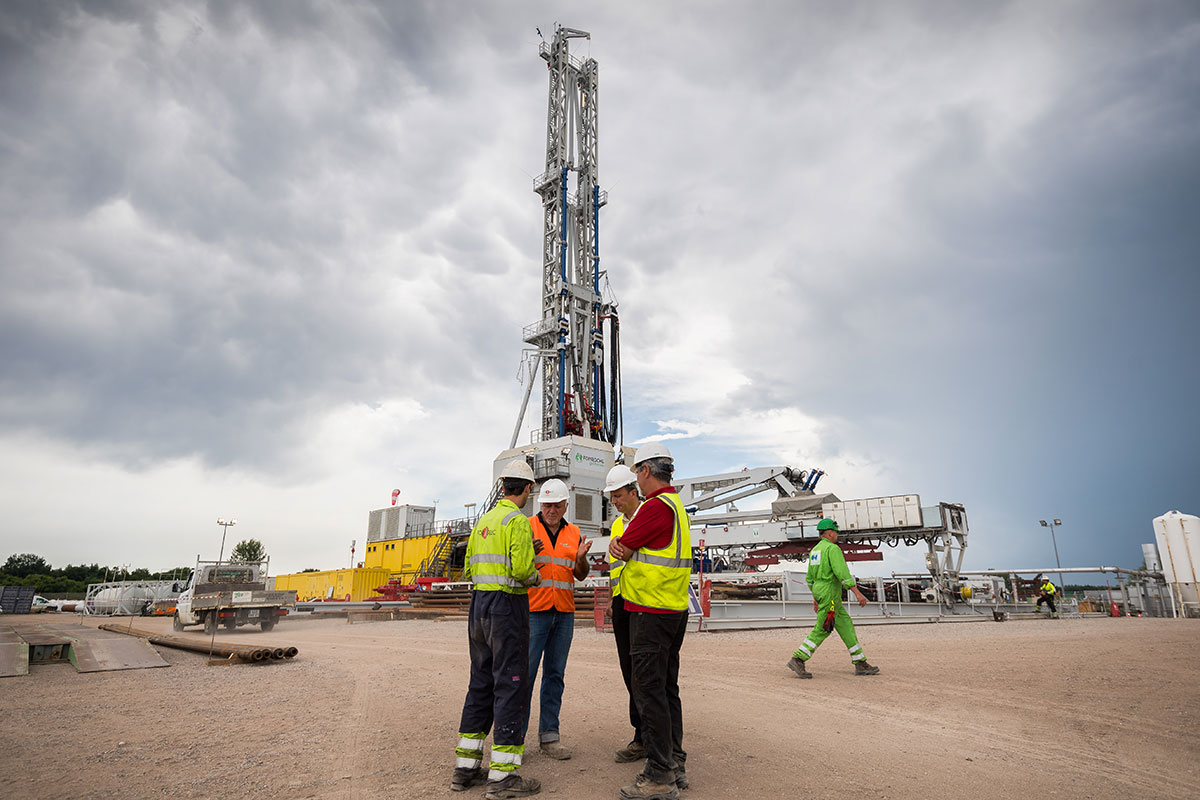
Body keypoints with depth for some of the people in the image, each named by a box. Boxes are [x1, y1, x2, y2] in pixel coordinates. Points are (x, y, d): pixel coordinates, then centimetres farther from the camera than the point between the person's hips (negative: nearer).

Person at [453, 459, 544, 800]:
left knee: (481, 682, 15)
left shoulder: (483, 520, 14)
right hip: (507, 604, -8)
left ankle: (465, 767, 22)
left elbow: (469, 567, 16)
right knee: (511, 684, -2)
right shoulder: (518, 520, -12)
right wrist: (535, 576, -2)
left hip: (479, 602, 8)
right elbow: (522, 568, -22)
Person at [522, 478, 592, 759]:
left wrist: (581, 558, -5)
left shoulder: (574, 533, 12)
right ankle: (515, 736, 9)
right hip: (534, 611, -4)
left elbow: (581, 575, 17)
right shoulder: (527, 527, -1)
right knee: (525, 674, -3)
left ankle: (549, 736, 18)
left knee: (555, 675, 9)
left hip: (564, 613, 4)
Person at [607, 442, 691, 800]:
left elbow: (621, 550, -9)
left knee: (650, 692, -2)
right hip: (674, 610, 10)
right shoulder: (676, 504, 15)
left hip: (651, 613, -10)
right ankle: (675, 765, 26)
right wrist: (620, 543, 3)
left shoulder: (656, 506, -18)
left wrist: (620, 544, 9)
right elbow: (625, 546, 19)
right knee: (667, 689, 16)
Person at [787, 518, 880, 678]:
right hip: (830, 592, -10)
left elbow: (810, 577, 21)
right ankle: (797, 660, -10)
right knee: (822, 629, -8)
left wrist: (815, 597, 27)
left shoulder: (815, 550, 17)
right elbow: (842, 572, -22)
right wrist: (857, 593, -22)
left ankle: (860, 664, 11)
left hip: (819, 592, 10)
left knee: (845, 624, 10)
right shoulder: (833, 548, -12)